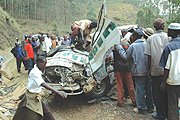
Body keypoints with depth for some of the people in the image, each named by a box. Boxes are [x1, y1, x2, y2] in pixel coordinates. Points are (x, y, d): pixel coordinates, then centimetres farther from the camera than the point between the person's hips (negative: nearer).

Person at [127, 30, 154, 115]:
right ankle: (150, 107, 27)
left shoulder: (132, 46, -9)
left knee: (140, 90, 5)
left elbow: (127, 58, 0)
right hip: (148, 71, 5)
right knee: (149, 89, 14)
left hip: (138, 72, -5)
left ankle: (142, 109, 14)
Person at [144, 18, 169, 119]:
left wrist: (149, 69, 3)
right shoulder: (168, 37, 0)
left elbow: (149, 56, -6)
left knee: (157, 93, 9)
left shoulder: (150, 39, -4)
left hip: (156, 70, -2)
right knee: (167, 92, 14)